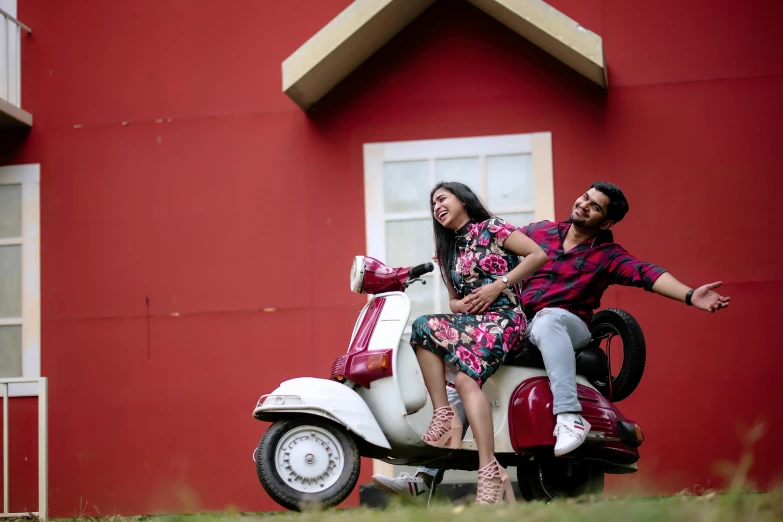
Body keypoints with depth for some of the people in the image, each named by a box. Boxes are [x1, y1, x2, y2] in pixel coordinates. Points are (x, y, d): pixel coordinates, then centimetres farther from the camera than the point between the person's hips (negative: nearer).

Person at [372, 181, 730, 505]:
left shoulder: (607, 256, 3)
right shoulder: (539, 232, 14)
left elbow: (647, 274, -12)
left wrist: (691, 296, -28)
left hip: (567, 326, -4)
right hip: (515, 328, 4)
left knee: (547, 319, -38)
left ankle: (570, 417, -46)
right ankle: (427, 474, -11)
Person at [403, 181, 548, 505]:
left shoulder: (491, 228, 4)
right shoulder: (448, 251, 23)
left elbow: (539, 255, -5)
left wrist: (497, 285, -11)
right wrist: (460, 304, 0)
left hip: (503, 317, -6)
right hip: (471, 319, 6)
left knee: (465, 375, -32)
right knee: (424, 327, -25)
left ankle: (490, 473, -40)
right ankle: (445, 418, -29)